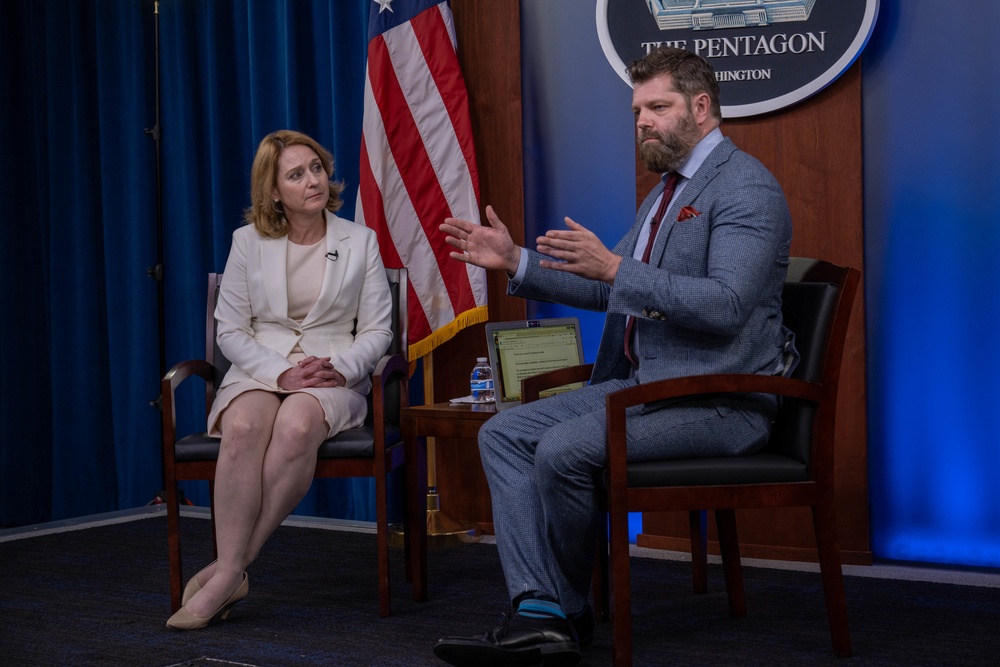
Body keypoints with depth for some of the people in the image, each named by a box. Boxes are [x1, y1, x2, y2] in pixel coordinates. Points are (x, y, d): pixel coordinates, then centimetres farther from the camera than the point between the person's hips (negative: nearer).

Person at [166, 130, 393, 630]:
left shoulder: (360, 241, 11)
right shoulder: (248, 242, 11)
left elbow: (377, 330, 8)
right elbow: (230, 331, 7)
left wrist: (340, 368, -13)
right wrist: (281, 371, -11)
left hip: (333, 376, -1)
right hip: (259, 369, 1)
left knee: (297, 425, -37)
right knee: (243, 428, -36)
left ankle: (230, 567, -33)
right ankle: (231, 573, -34)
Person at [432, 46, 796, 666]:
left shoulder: (746, 188, -12)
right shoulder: (670, 189, 21)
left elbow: (727, 305, -25)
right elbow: (607, 290, 24)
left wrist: (614, 267, -27)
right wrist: (516, 262, 12)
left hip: (719, 402, -10)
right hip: (642, 383, 10)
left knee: (563, 449, -26)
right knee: (505, 434, -4)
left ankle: (573, 613, -5)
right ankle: (540, 615, -15)